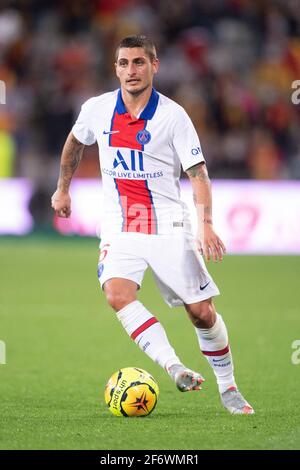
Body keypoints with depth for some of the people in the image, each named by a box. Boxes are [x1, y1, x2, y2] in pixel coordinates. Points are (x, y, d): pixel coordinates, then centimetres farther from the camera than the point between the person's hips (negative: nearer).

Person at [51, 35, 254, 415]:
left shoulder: (173, 115, -9)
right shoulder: (97, 110, 1)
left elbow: (197, 172, -11)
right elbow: (74, 142, 23)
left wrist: (206, 224, -23)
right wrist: (62, 189, 29)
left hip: (168, 225, -2)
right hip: (119, 227, 2)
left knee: (201, 311, -2)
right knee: (117, 294, -27)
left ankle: (228, 388, 17)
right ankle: (175, 369, -33)